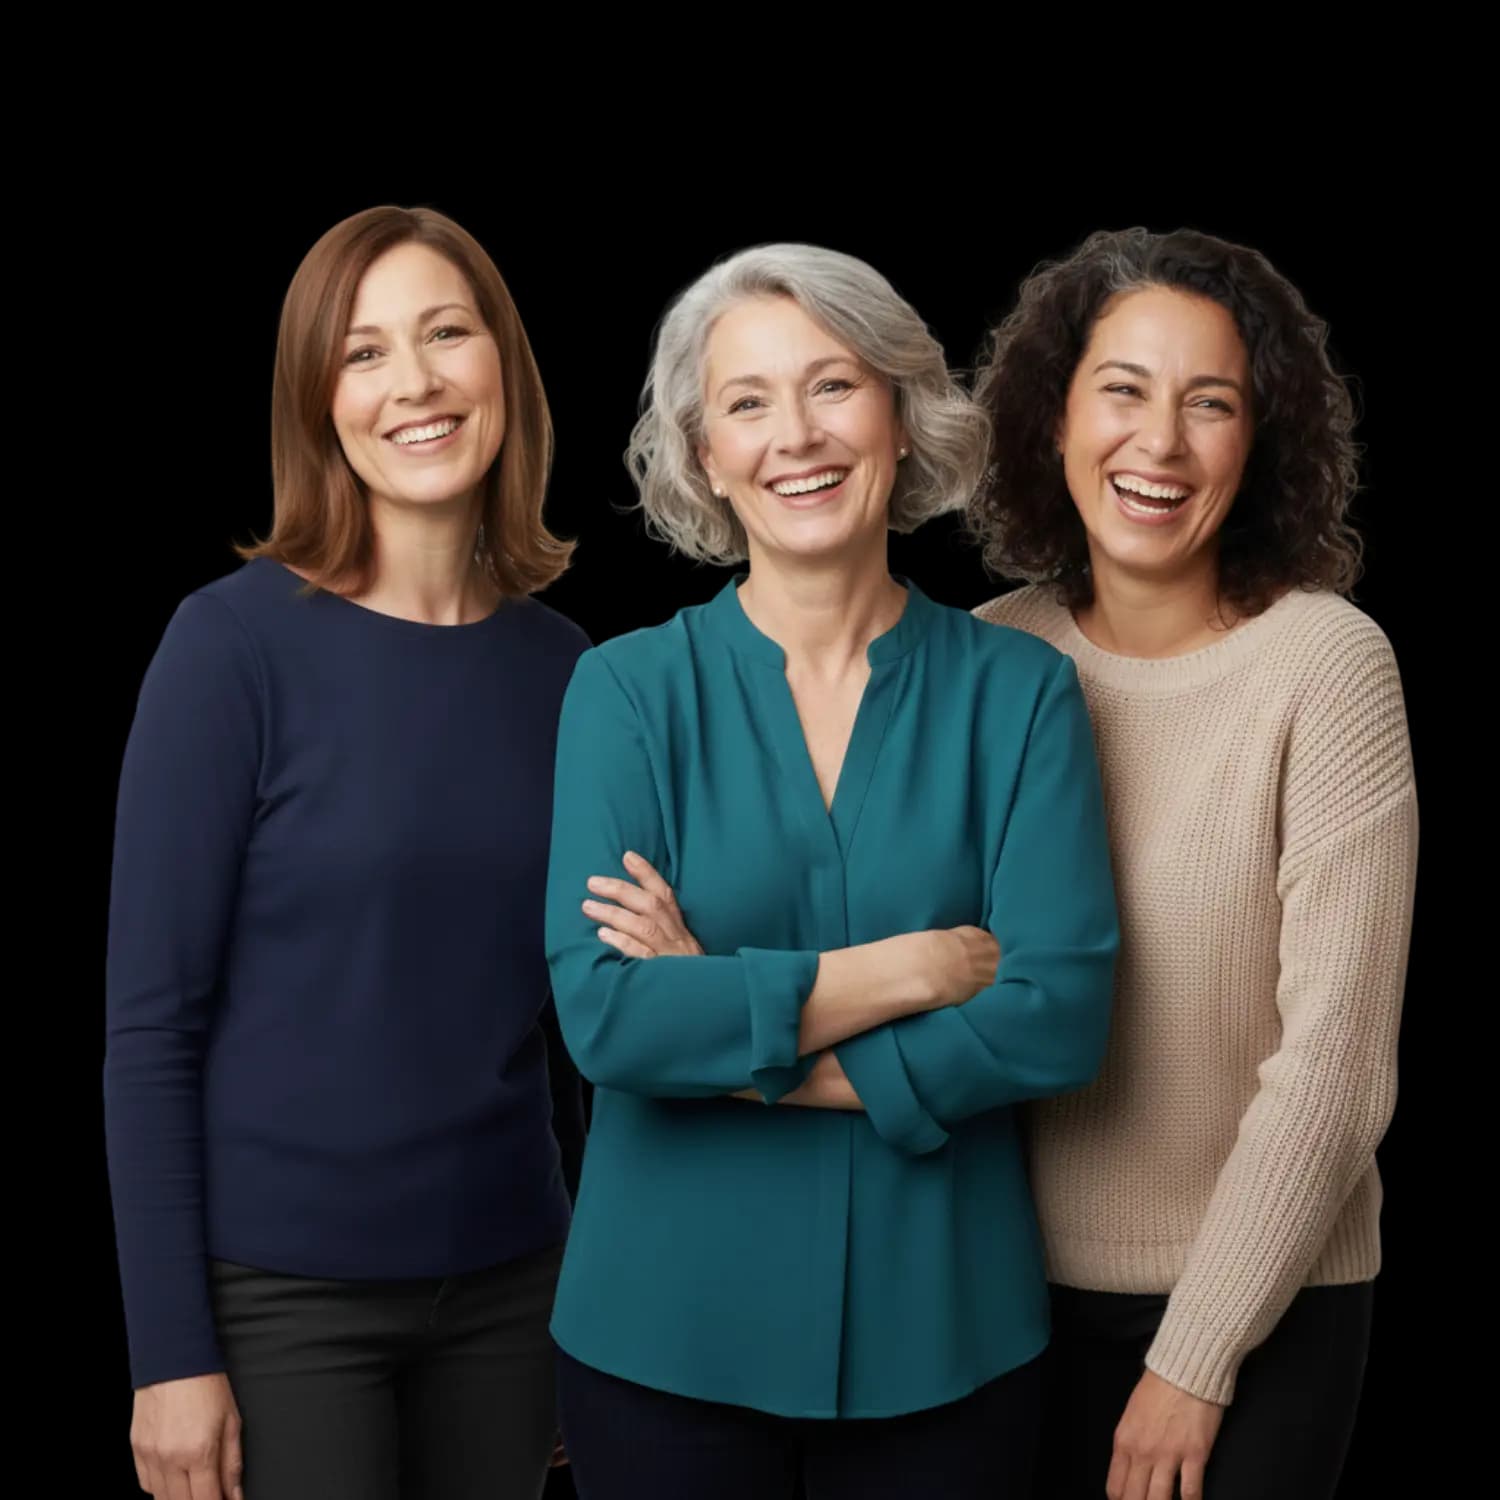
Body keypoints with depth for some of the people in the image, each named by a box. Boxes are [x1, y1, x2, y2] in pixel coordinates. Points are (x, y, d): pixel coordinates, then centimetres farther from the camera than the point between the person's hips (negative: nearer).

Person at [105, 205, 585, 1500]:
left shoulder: (563, 666, 2)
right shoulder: (238, 641, -10)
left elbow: (571, 1010, 8)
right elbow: (152, 1020, -10)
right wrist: (170, 1347, -12)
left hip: (505, 1283, 4)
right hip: (279, 1290, -4)